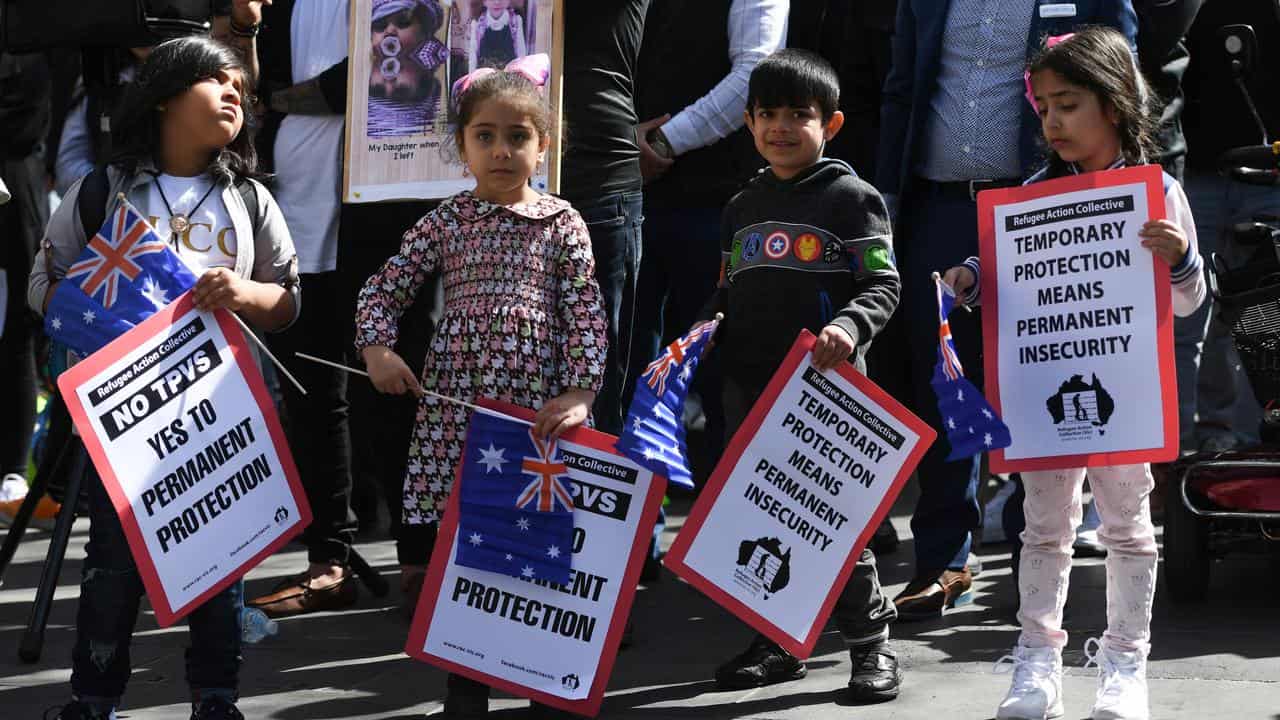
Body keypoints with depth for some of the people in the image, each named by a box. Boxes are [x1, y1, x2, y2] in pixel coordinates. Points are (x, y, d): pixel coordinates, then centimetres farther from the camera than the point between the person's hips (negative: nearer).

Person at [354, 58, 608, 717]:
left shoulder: (562, 225, 5)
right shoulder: (446, 222, 7)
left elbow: (586, 315, 1)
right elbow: (384, 289, 12)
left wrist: (580, 392, -9)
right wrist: (376, 348, -5)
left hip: (536, 405, -1)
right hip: (454, 402, 1)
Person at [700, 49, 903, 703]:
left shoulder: (851, 198, -3)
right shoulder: (743, 207, 14)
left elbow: (883, 286, -6)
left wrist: (849, 327, -23)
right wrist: (706, 325, 2)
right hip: (749, 385, 6)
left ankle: (870, 644, 9)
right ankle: (776, 643, 22)